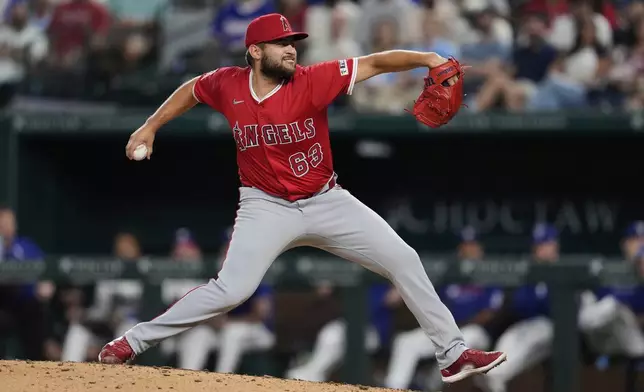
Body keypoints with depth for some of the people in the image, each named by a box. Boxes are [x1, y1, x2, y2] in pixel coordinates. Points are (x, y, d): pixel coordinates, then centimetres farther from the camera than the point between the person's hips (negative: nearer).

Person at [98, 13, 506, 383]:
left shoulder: (313, 80, -15)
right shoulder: (227, 85, -10)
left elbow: (375, 63, -23)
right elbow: (192, 89, 13)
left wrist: (424, 58, -38)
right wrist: (151, 126, 14)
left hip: (327, 201, 2)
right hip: (267, 207, -2)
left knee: (404, 260, -4)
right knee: (231, 290, -19)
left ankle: (453, 353, 6)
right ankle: (134, 340, -6)